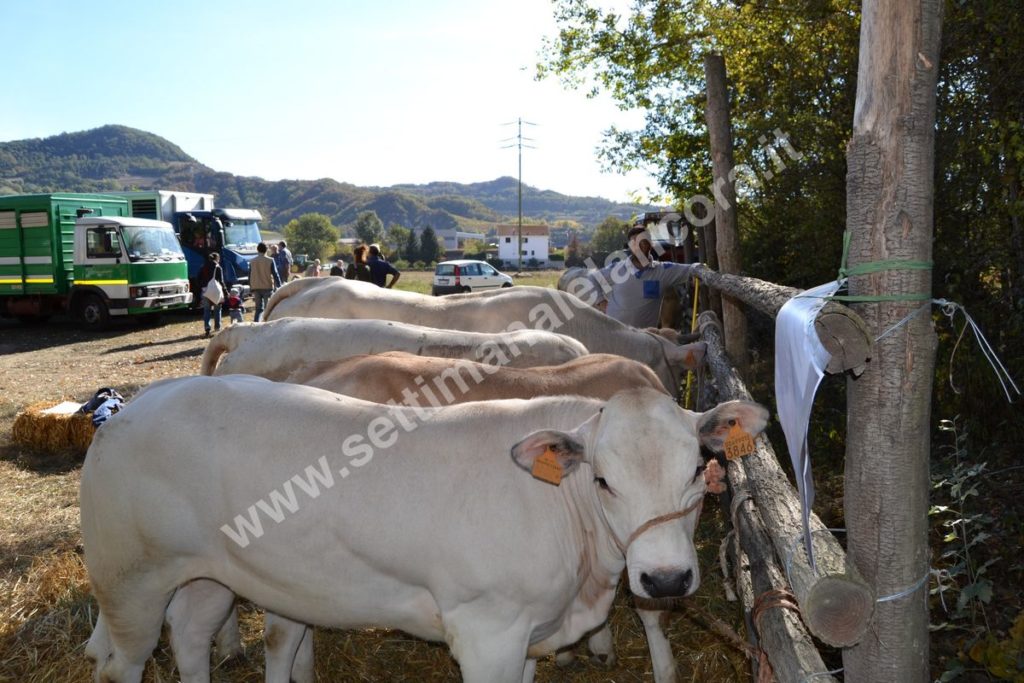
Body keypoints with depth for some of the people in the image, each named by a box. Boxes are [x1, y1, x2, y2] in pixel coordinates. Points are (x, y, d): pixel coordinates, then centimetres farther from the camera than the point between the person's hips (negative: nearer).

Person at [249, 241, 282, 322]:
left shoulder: (252, 262, 5)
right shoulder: (270, 261, -5)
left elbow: (250, 276, 9)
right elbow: (275, 274, -8)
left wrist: (251, 290, 17)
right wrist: (279, 287, -4)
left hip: (256, 288, 3)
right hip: (267, 287, -3)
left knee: (258, 309, 9)